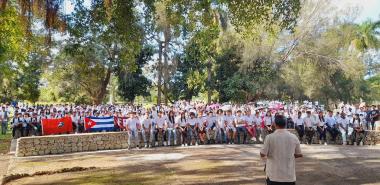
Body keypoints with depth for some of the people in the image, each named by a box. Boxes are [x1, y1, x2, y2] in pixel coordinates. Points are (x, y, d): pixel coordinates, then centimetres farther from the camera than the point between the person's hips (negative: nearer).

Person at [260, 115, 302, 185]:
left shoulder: (270, 137, -13)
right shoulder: (294, 137, -3)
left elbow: (262, 154, -11)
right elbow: (299, 154, 5)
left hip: (273, 175, -2)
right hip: (290, 175, 2)